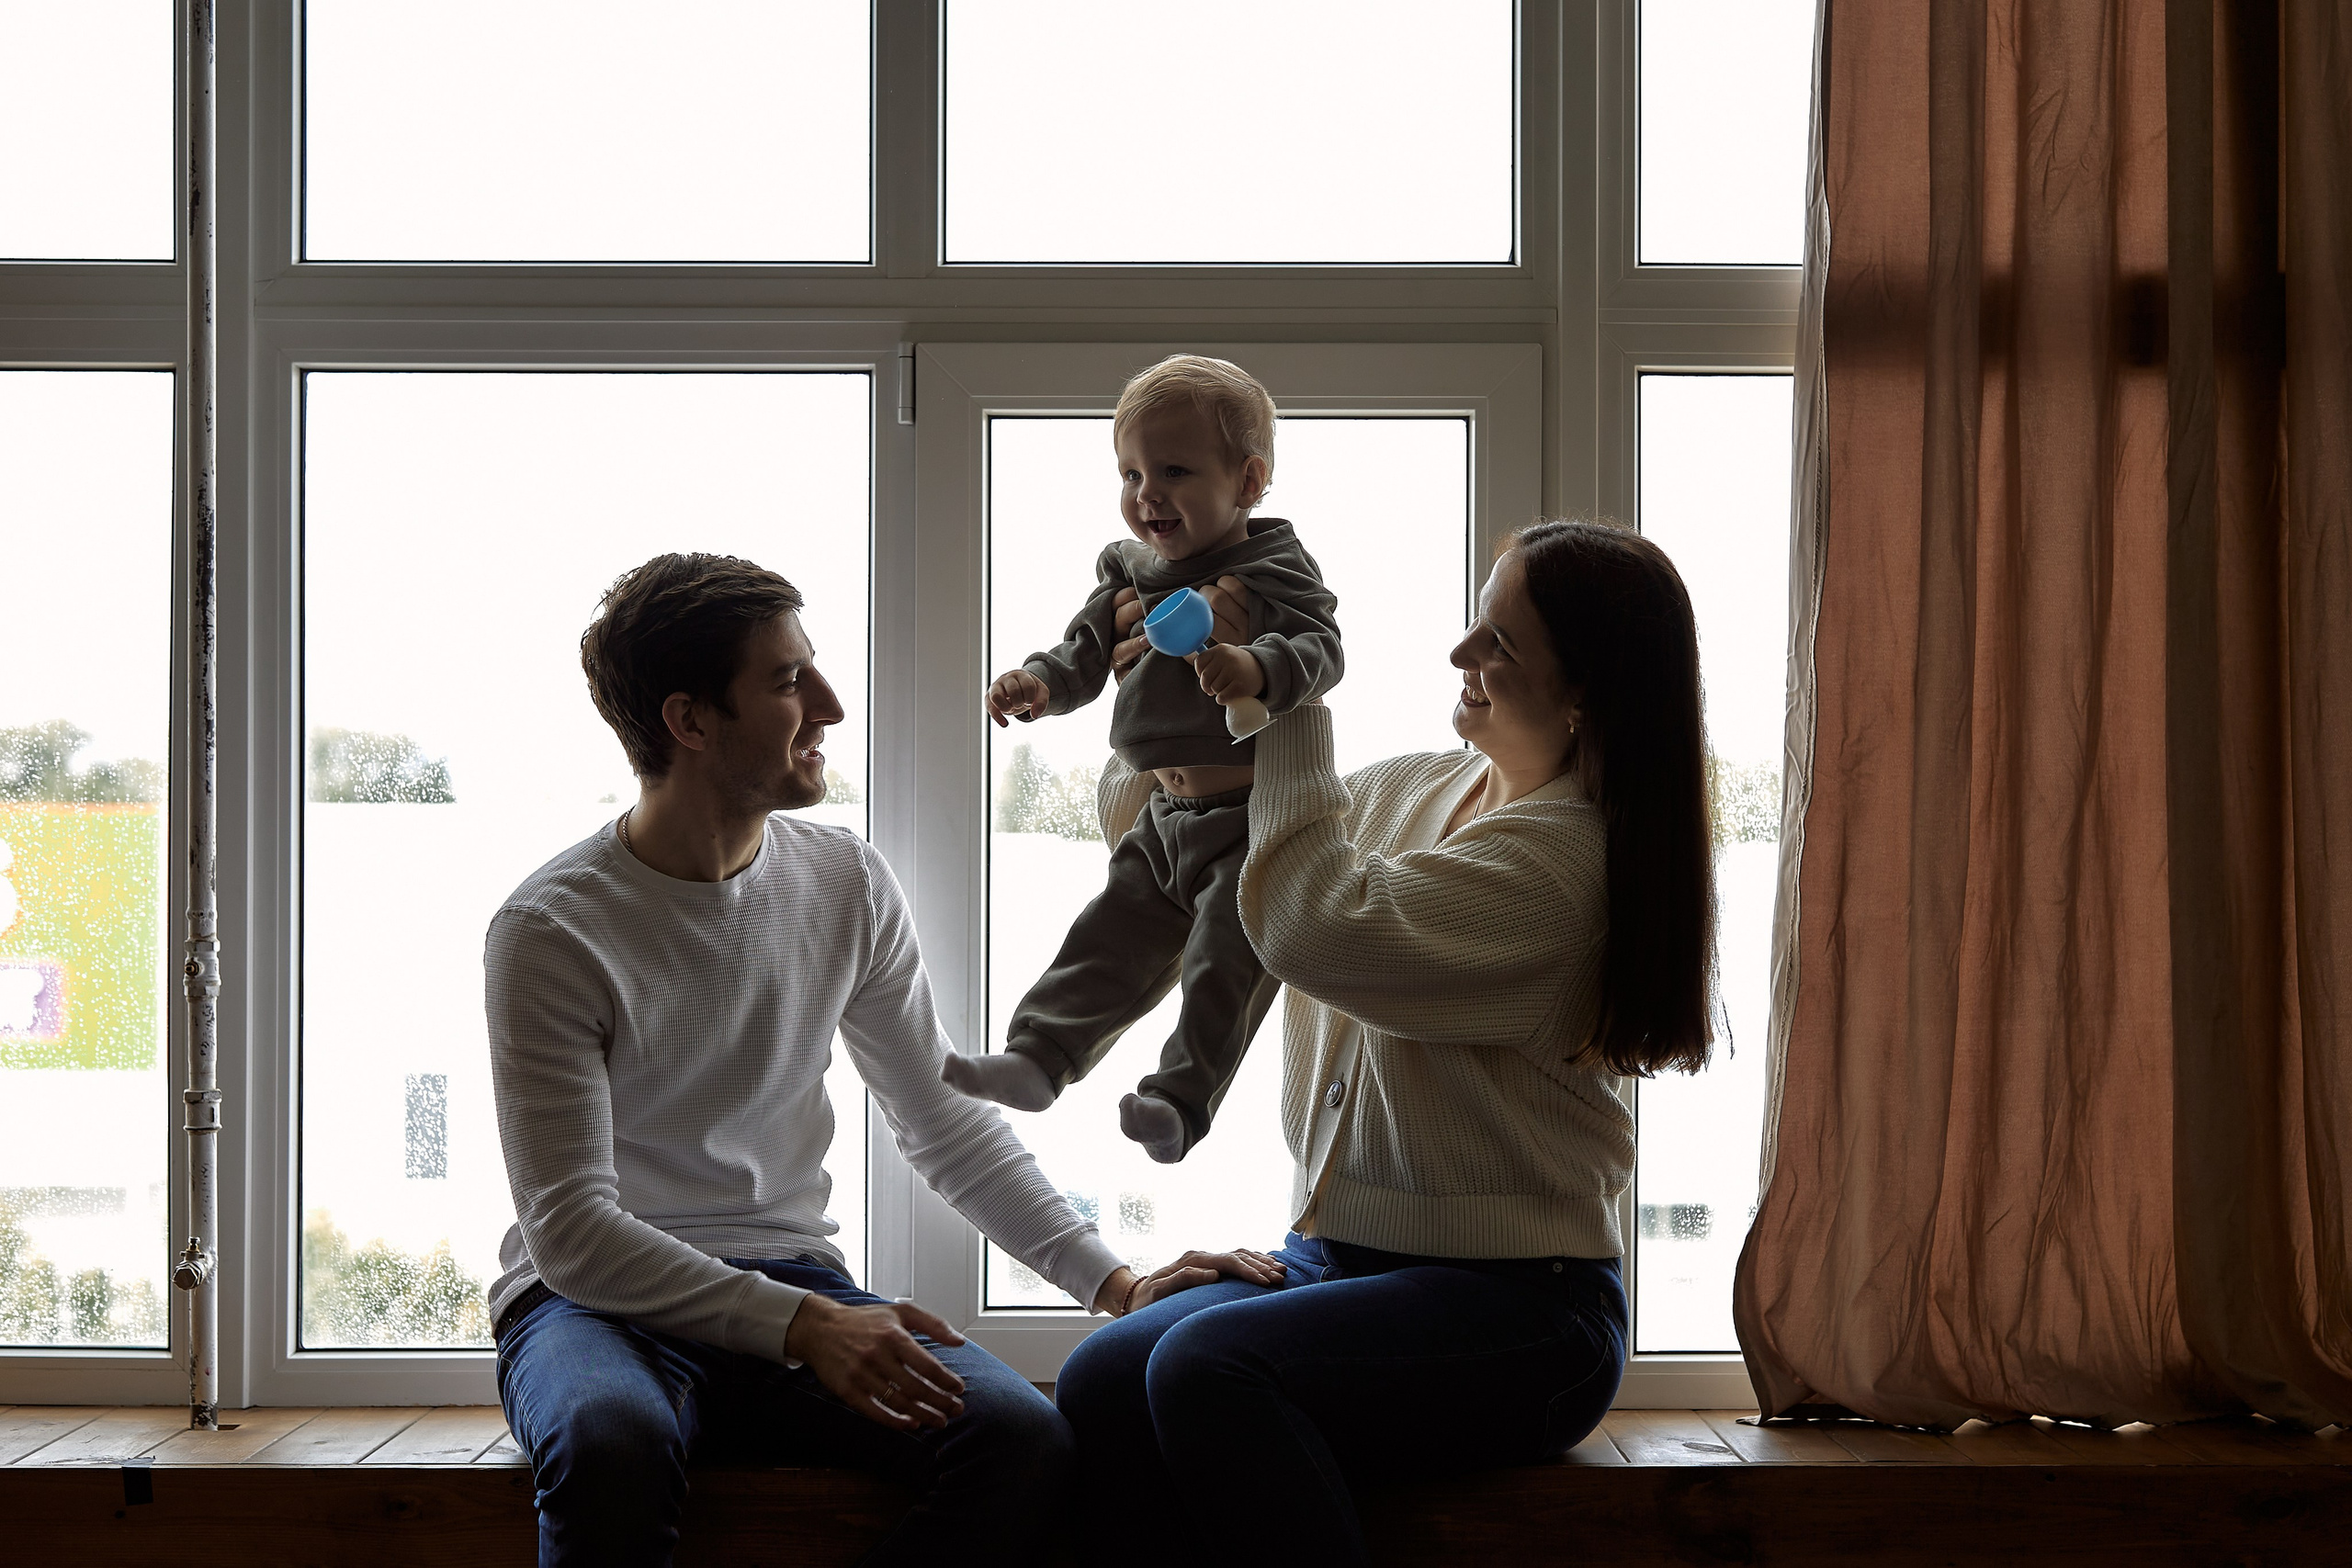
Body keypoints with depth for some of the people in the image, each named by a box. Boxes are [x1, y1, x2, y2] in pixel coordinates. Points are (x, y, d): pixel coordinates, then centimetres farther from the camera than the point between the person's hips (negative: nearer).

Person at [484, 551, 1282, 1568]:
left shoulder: (847, 886, 4)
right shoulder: (550, 933, -12)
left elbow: (946, 1125, 12)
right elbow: (572, 1231, -17)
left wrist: (1111, 1282, 0)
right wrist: (803, 1327, -28)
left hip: (791, 1281, 5)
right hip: (600, 1297, -4)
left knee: (1023, 1439, -24)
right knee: (611, 1441, -40)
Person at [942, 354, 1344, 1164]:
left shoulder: (1275, 568, -11)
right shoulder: (1126, 572, 9)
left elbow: (1321, 650, -23)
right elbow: (1086, 654, 12)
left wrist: (1259, 669, -44)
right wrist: (1038, 680, -10)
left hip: (1255, 815, -7)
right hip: (1165, 816, 7)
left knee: (1225, 956, -14)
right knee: (1110, 938, 8)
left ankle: (1183, 1098, -14)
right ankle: (1037, 1058, 11)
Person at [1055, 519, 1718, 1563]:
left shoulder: (1562, 857, -16)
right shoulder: (1411, 789, 11)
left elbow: (1320, 928, -27)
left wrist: (1288, 697, -14)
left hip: (1512, 1310, -8)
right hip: (1334, 1258, 8)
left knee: (1205, 1366, -31)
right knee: (1097, 1385, -18)